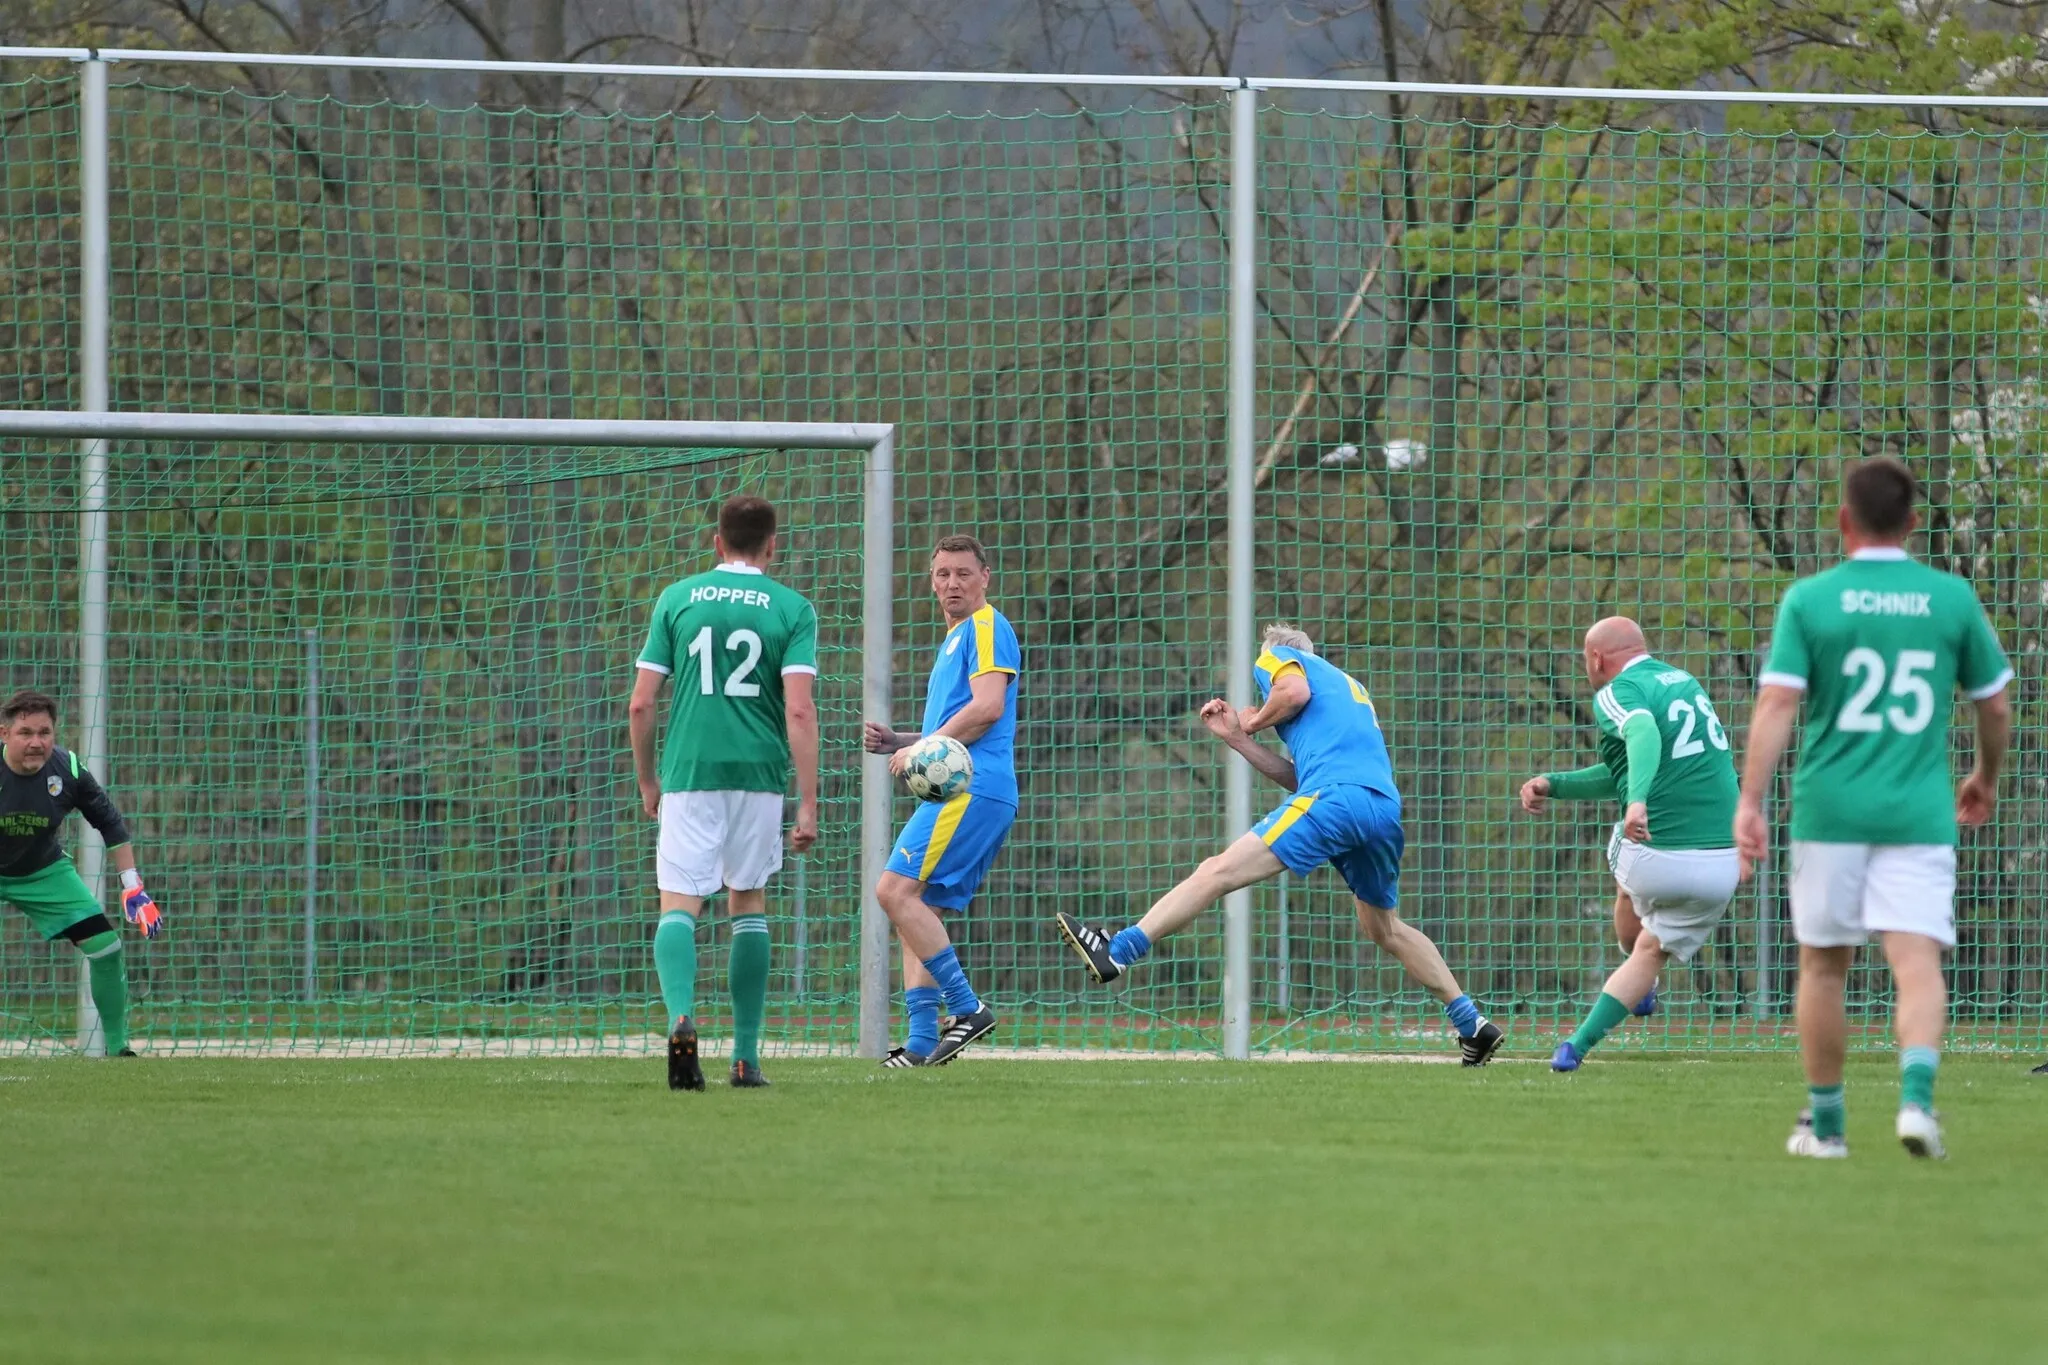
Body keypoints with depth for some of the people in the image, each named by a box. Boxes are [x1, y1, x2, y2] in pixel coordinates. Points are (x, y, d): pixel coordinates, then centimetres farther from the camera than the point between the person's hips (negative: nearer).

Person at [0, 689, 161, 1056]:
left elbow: (111, 825, -3)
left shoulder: (68, 771, -18)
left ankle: (118, 1047, 8)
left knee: (106, 947, -7)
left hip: (44, 873, 2)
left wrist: (133, 887, -5)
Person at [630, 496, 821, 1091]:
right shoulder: (791, 609, 1)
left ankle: (681, 1015, -31)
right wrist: (809, 803, -7)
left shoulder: (677, 598, 5)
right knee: (749, 906, 15)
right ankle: (745, 1057, 15)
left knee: (679, 906, -3)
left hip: (688, 774, -1)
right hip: (758, 774, 1)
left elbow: (641, 703, 3)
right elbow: (800, 710, -8)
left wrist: (646, 780, 16)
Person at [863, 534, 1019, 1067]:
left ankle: (967, 1008, -18)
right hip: (957, 792, 10)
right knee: (917, 909, 6)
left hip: (972, 789, -10)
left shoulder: (986, 628, -3)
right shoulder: (954, 639, 28)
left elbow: (988, 707, -17)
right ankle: (923, 1043, 2)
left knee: (897, 890, -18)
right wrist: (897, 741, 18)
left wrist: (921, 750, -10)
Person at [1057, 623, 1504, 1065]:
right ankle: (1473, 1026, 25)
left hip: (1337, 797, -7)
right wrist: (1238, 739, 30)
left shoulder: (1275, 657, 18)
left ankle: (1118, 951, -20)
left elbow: (1295, 691, -7)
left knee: (1219, 872, -11)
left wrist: (1253, 723, 12)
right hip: (1386, 808, 7)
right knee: (1384, 927, 24)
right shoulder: (1345, 685, 37)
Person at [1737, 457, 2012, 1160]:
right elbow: (1995, 706, 11)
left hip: (1830, 810, 0)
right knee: (1917, 960, -6)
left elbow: (1776, 704, -10)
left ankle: (1824, 1121, 18)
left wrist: (1749, 801, -11)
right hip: (1919, 812, 0)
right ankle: (1917, 1095, -28)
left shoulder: (1809, 599, -1)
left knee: (1823, 963, 12)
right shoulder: (1952, 599, 4)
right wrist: (1986, 779, 29)